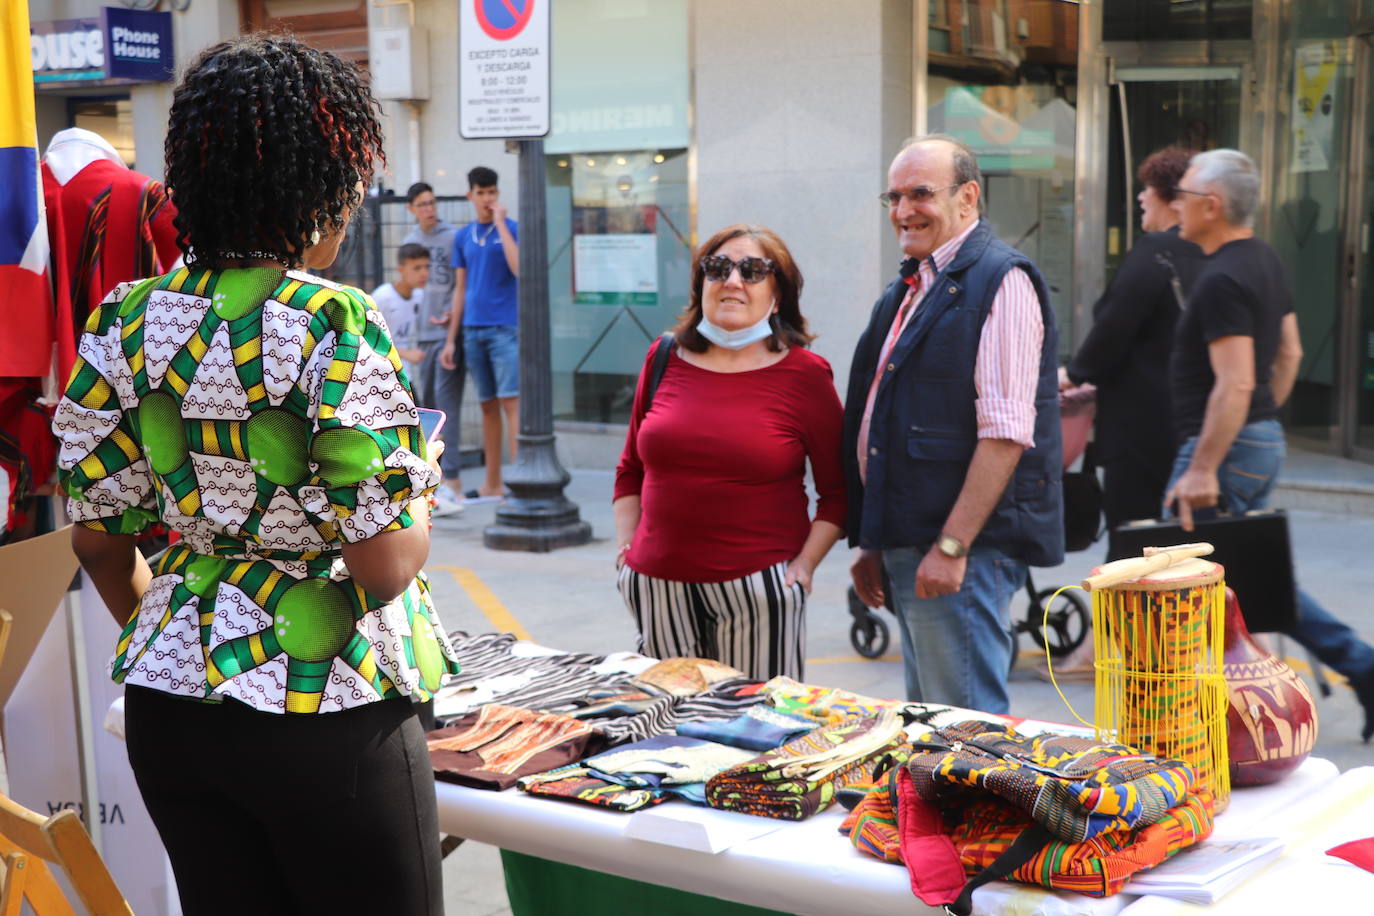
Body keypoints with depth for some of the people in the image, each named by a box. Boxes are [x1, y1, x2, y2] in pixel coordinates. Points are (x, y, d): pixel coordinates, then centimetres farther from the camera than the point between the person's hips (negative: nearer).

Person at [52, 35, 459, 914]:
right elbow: (386, 562, -20)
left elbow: (98, 537, 8)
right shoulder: (333, 326, -18)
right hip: (323, 714, -6)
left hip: (170, 705, 6)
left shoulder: (129, 321, 1)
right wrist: (422, 495, 1)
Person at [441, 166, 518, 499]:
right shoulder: (463, 237, 13)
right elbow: (460, 289, 16)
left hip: (505, 328, -5)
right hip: (472, 330, 5)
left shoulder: (512, 228, -1)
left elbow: (519, 268, -18)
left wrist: (500, 223, -15)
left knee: (510, 402, -12)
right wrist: (451, 339, 13)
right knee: (487, 405, 9)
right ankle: (492, 483, 15)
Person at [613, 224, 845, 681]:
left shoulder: (805, 375, -2)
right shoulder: (665, 360, 7)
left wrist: (804, 565, -6)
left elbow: (839, 491, 1)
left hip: (759, 589, -3)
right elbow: (631, 468, 17)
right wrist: (626, 548, 8)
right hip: (658, 585, 3)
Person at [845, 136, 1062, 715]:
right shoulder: (910, 287, 18)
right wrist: (873, 541, 19)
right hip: (905, 548, 9)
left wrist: (952, 546, -21)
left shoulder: (1000, 281, -11)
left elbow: (1005, 432, -19)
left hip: (963, 551, -9)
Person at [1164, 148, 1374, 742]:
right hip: (1265, 442, 10)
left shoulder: (1222, 280, -19)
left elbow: (1235, 384, -25)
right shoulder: (1266, 261, 12)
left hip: (1226, 446, -10)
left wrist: (1202, 470, -25)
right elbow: (1289, 352, 19)